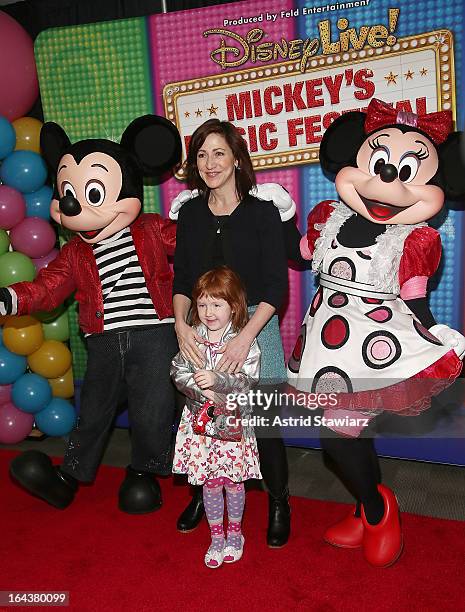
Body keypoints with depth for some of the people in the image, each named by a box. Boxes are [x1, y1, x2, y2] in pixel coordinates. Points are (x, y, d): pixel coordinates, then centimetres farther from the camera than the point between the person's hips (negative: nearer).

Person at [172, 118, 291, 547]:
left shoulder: (263, 213, -3)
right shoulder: (190, 213, 8)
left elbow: (276, 284, -8)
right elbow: (182, 279, 9)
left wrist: (246, 336, -17)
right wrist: (181, 323, -8)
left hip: (255, 325, -3)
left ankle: (279, 503, 24)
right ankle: (203, 492, 33)